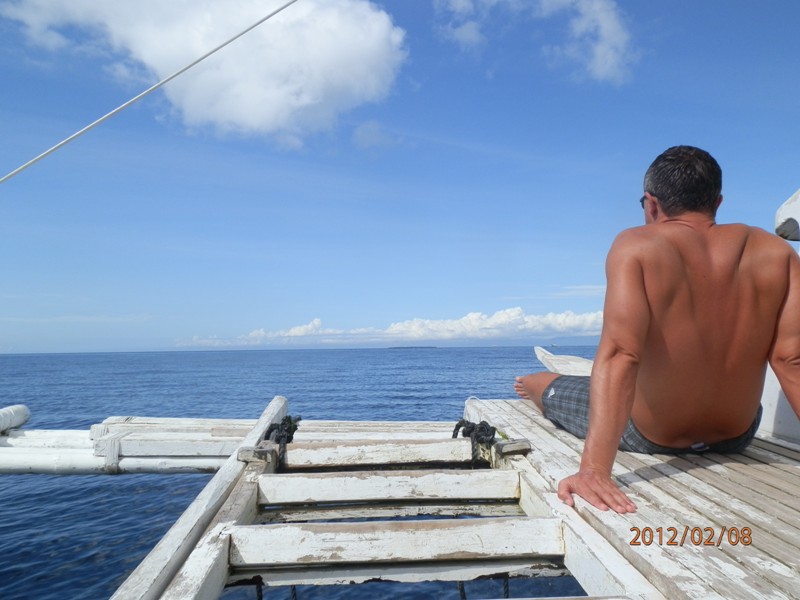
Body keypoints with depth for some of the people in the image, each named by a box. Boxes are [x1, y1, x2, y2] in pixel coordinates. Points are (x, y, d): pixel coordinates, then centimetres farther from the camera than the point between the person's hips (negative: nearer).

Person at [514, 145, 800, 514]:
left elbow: (619, 354, -34)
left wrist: (594, 470, -39)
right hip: (737, 436, 4)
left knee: (552, 388, 25)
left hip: (650, 438, -3)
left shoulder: (636, 247, -22)